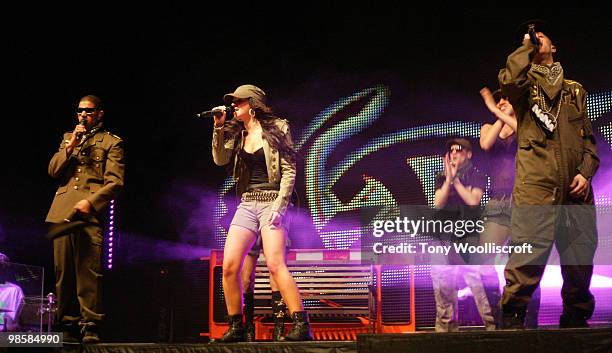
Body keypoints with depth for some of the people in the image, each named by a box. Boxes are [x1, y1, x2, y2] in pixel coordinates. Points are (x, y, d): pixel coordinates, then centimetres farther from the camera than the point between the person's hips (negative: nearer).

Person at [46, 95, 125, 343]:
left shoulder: (111, 142, 10)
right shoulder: (68, 138, 25)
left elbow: (115, 182, -1)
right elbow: (53, 171, 14)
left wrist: (90, 202, -14)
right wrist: (70, 146, 1)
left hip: (89, 213, -5)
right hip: (62, 211, 5)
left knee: (89, 271, -13)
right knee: (63, 272, 2)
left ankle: (90, 327, -12)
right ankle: (68, 327, 5)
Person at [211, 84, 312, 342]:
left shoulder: (276, 129, -2)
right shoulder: (237, 134, 16)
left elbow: (289, 171, -6)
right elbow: (220, 159, 3)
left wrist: (279, 205, -16)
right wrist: (219, 127, -4)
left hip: (271, 202, -6)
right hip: (247, 204, 6)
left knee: (275, 265, -21)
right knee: (229, 266, -5)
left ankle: (301, 325, -20)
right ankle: (235, 328, 5)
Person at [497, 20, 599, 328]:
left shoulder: (574, 90, 26)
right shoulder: (524, 81, 15)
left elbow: (588, 138, 22)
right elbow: (509, 80, -12)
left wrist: (586, 172, 5)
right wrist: (527, 47, 3)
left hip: (575, 188, 5)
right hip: (536, 183, -4)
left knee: (581, 256, 4)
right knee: (530, 254, -16)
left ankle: (576, 317, 19)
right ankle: (512, 317, -8)